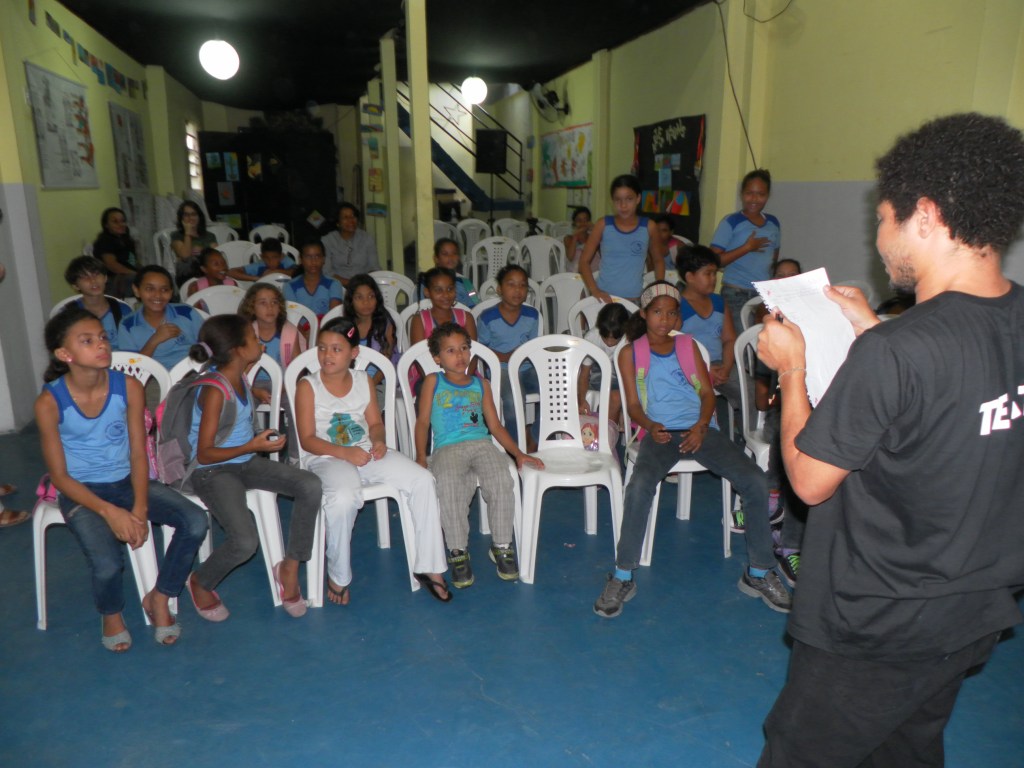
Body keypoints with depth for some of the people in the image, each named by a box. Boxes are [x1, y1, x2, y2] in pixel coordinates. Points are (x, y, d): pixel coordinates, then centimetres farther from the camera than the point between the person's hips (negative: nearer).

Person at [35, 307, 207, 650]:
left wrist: (140, 508, -18)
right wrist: (109, 512, -22)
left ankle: (159, 599, 5)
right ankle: (111, 614, 11)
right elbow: (59, 476, -10)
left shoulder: (129, 388, -9)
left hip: (126, 481, 3)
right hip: (80, 491, -3)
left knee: (195, 522, -20)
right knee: (108, 563, -28)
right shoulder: (49, 403, -16)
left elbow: (138, 455, -5)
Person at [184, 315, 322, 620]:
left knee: (310, 485, -14)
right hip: (213, 471, -8)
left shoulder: (239, 378, 5)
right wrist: (252, 446, -23)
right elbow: (205, 454, -20)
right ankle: (201, 583, 9)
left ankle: (290, 567, -1)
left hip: (246, 462, 8)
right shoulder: (214, 391, -21)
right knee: (245, 541, -26)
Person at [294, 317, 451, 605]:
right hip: (327, 458, -4)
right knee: (344, 497, -38)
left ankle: (428, 567, -6)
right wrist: (345, 453, -20)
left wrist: (378, 440, -11)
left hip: (367, 451, 5)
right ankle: (338, 576, -12)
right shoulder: (308, 386, -3)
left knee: (422, 480, -16)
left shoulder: (363, 380, 10)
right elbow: (307, 439, -8)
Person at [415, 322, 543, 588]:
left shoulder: (480, 384, 21)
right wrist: (421, 456, -4)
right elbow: (423, 422, 10)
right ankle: (458, 551, -16)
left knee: (501, 481, -28)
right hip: (447, 448, -2)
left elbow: (495, 425, 19)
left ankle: (501, 546, -8)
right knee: (448, 486, -34)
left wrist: (518, 453, 7)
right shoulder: (433, 382, 15)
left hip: (481, 444, 2)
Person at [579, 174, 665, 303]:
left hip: (635, 300, 1)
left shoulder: (648, 227, 1)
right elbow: (584, 261, 3)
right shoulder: (603, 225, -1)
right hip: (605, 298, 0)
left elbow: (659, 260, 15)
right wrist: (594, 290, -9)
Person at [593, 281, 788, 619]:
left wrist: (701, 426, -9)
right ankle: (622, 577, -19)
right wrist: (650, 426, -16)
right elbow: (633, 405, 6)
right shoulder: (630, 353, 12)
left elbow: (707, 392, 11)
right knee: (639, 486, -34)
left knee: (756, 481, -18)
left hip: (699, 429, 3)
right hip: (660, 433, -2)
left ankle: (759, 573, 0)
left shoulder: (688, 345, 18)